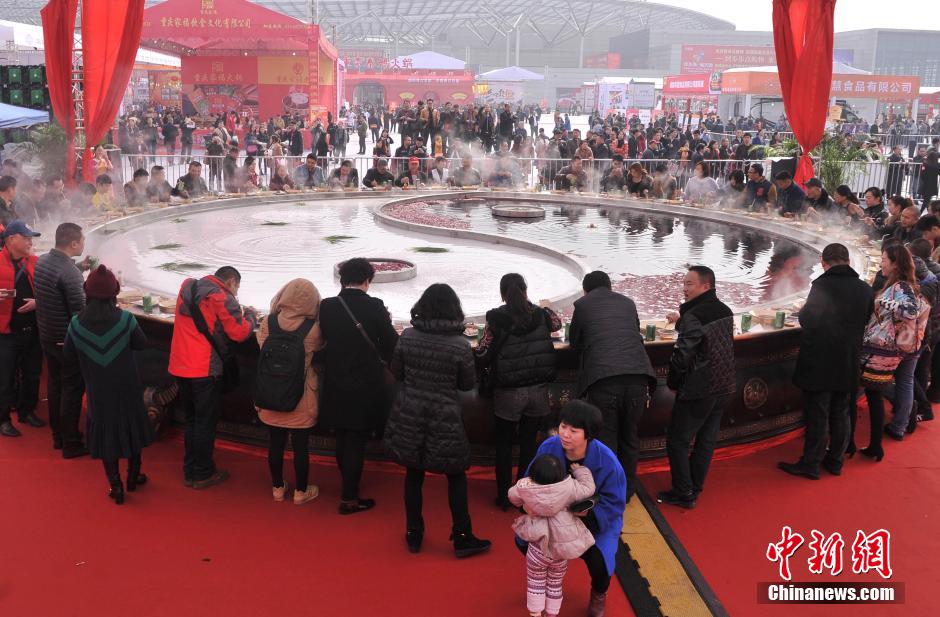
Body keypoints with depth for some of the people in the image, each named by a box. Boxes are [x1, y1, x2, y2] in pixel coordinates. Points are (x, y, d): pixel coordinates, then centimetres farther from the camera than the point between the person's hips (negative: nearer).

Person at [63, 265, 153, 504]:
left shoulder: (77, 324, -14)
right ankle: (133, 477, 33)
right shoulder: (125, 319, -18)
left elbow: (68, 355, -1)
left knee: (105, 433, 14)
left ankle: (115, 485, 15)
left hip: (98, 393, 0)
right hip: (128, 390, 0)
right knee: (133, 428, 19)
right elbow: (141, 343, -2)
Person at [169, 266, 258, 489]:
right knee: (206, 422, 6)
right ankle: (203, 474, 14)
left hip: (181, 367, 7)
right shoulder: (221, 297, -12)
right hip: (206, 370, -7)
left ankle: (190, 471, 25)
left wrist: (237, 311, 15)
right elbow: (240, 332, -14)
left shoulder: (187, 288, 10)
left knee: (191, 420, 18)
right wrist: (251, 316, 4)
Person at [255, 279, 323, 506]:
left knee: (276, 442, 15)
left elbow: (262, 350, 2)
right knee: (300, 445, 9)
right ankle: (301, 491, 22)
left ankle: (278, 487, 29)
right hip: (301, 398, -3)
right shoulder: (313, 328, -15)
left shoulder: (268, 323, -8)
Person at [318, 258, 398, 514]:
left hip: (336, 386, 4)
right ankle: (350, 498, 11)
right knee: (357, 442, 5)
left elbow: (324, 340, 5)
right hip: (365, 387, -4)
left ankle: (349, 486, 36)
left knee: (342, 439, 19)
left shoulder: (326, 306, -7)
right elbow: (391, 343, -9)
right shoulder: (374, 306, -15)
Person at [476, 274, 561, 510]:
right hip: (538, 390, 2)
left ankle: (504, 496, 23)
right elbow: (558, 322, 23)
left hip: (507, 392, -2)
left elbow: (482, 357, -10)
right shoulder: (540, 315, -1)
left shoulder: (495, 319, -11)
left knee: (504, 443, 16)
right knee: (528, 443, 14)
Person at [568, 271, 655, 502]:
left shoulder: (582, 304, 11)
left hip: (602, 378, -3)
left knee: (605, 439, 7)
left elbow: (574, 343, 21)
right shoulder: (627, 302, 20)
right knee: (629, 436, 19)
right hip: (637, 375, 4)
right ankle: (627, 490, 32)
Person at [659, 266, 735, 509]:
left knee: (677, 440, 4)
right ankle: (694, 487, 25)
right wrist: (681, 323, 16)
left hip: (698, 391, -8)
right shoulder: (725, 311, 5)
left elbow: (682, 355, -21)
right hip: (723, 387, 8)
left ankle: (684, 493, 9)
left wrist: (673, 383, -6)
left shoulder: (694, 316, -21)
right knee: (706, 439, 15)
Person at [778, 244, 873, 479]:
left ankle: (810, 464, 10)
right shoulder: (865, 290, 0)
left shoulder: (822, 285, -17)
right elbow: (866, 323, 10)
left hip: (819, 363, -5)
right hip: (849, 364, 5)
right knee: (840, 414, 16)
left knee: (817, 415, 3)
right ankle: (835, 460, 26)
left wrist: (802, 312, 8)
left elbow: (806, 320, -13)